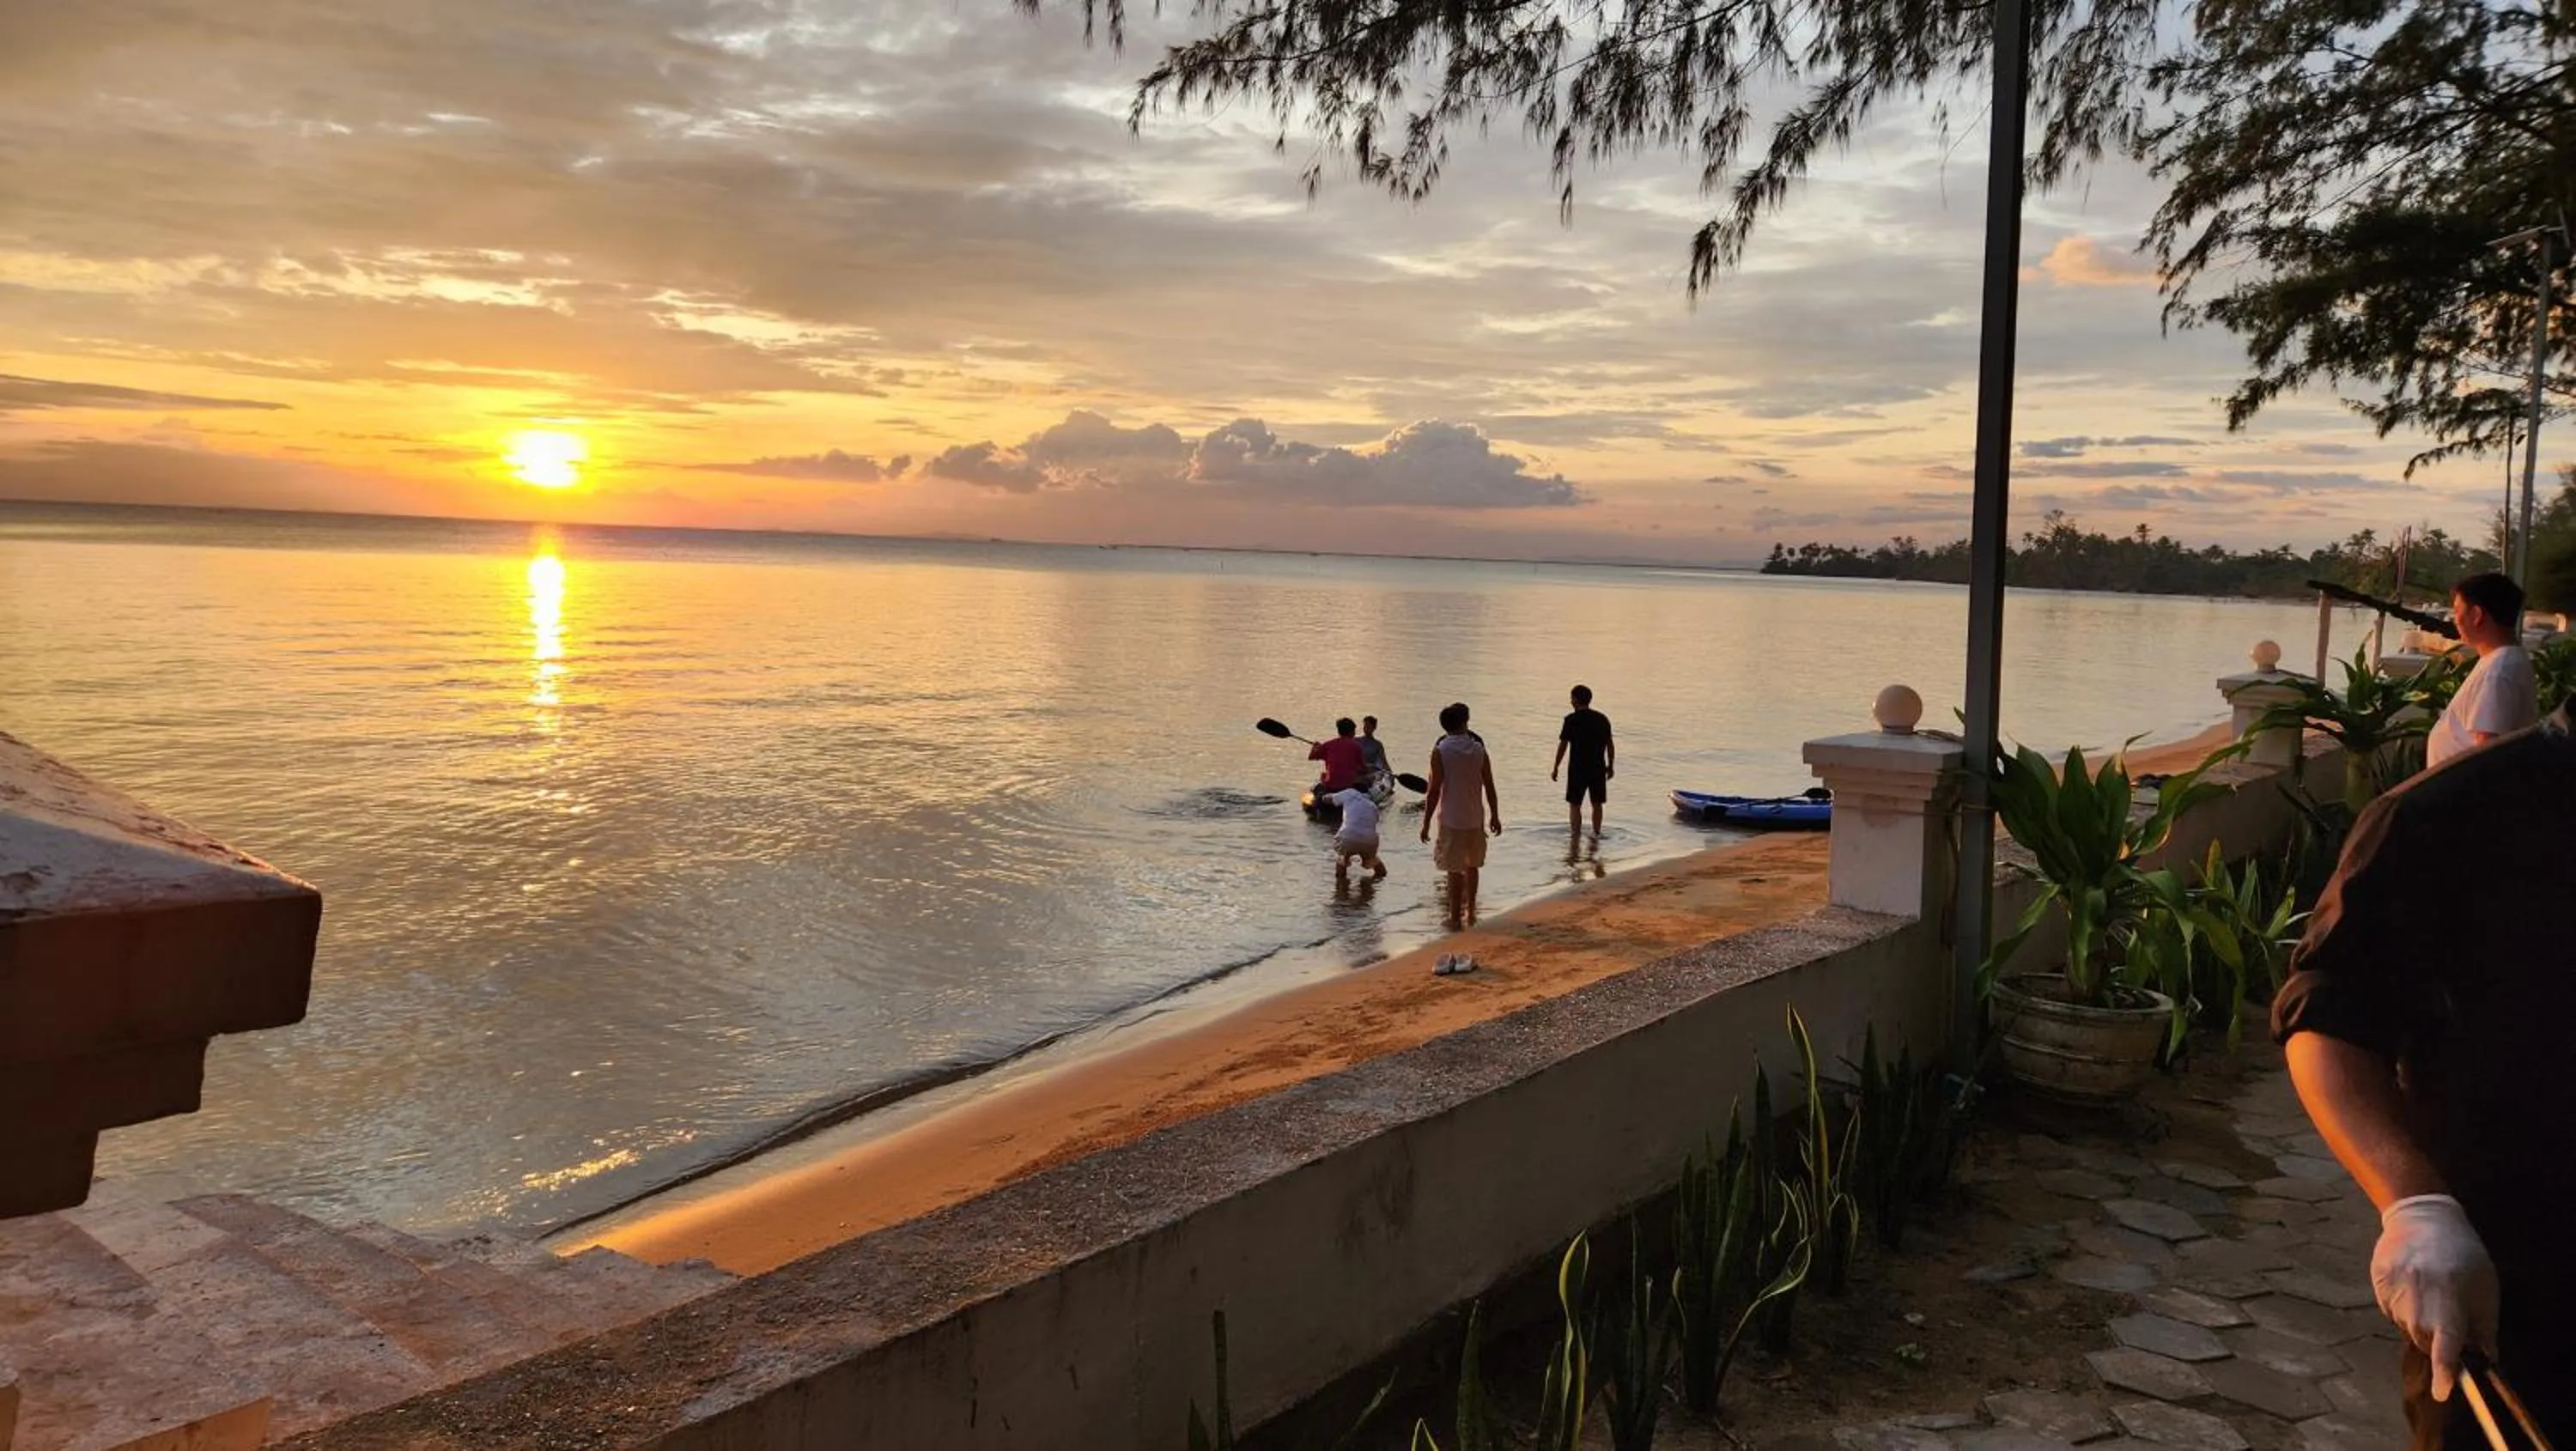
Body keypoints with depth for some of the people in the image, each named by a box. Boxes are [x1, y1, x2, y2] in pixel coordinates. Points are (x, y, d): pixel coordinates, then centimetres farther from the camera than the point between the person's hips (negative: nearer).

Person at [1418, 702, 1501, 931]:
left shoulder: (1440, 751, -10)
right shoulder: (1478, 749, 0)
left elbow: (1434, 791, -12)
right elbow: (1489, 787, 3)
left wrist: (1426, 822, -7)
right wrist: (1495, 816, 13)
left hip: (1451, 819, -4)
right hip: (1475, 818, 4)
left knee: (1455, 870, 1)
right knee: (1472, 866, 18)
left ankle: (1455, 918, 4)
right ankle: (1470, 911, 28)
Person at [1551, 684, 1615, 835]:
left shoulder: (1572, 720, -10)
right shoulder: (1602, 719, 4)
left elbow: (1563, 745, -10)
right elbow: (1610, 744, 7)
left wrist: (1556, 768, -2)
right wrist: (1611, 765, 17)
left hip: (1578, 768, -4)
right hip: (1598, 768, 4)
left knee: (1574, 805, 5)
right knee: (1597, 804, 15)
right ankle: (1596, 834, 22)